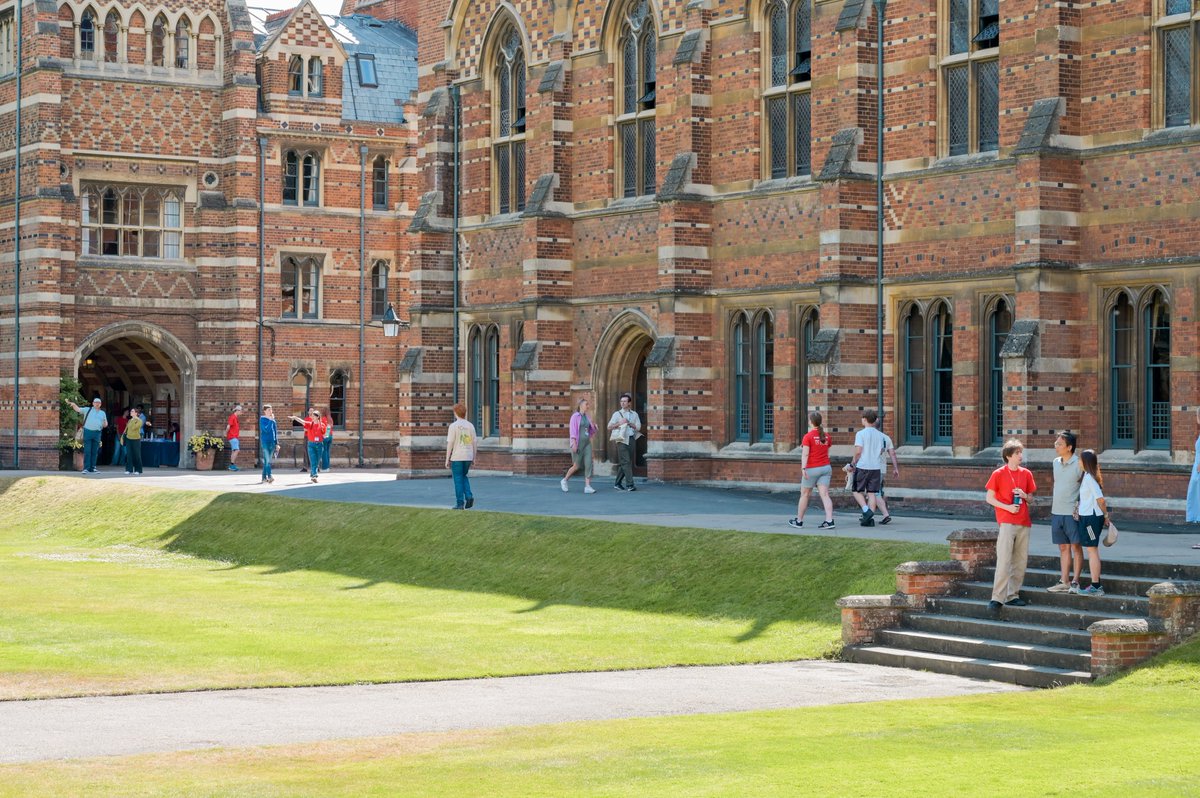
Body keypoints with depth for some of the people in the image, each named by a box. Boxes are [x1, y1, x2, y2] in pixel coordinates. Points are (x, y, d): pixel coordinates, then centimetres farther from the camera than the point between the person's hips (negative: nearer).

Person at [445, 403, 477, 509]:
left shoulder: (453, 426, -9)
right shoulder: (470, 426, 4)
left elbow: (450, 443, -10)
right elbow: (474, 443, 7)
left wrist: (447, 459, -4)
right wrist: (473, 458, 17)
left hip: (457, 457, -4)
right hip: (468, 457, 4)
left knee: (458, 480, 2)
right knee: (463, 477, 20)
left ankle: (460, 504, 1)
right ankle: (469, 496, 1)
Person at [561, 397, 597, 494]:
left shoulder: (587, 417, 15)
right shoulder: (575, 417, -4)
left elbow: (591, 431, 22)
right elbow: (573, 431, -11)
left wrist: (595, 428, 0)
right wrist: (574, 444, -20)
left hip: (587, 443, 6)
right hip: (578, 443, -6)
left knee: (588, 464, -9)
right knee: (577, 466, -1)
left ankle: (587, 486, -13)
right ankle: (564, 481, 23)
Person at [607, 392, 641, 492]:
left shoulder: (634, 414, 15)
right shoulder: (617, 414, 7)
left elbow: (638, 427, 5)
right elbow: (609, 427, 3)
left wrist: (628, 423, -5)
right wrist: (619, 423, -10)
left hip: (631, 439, 3)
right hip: (622, 440, -3)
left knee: (623, 463, 6)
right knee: (626, 462, -12)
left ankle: (618, 483, 15)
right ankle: (629, 484, -17)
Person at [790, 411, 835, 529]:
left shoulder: (808, 437, -9)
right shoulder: (826, 436, 8)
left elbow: (805, 454, -16)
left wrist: (803, 468, -21)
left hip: (812, 468, -5)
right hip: (826, 467, 5)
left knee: (804, 495, 8)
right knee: (825, 495, -2)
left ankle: (799, 521, 19)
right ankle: (829, 520, -15)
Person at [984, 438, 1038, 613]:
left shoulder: (1026, 474, 10)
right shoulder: (999, 474, -4)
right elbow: (989, 498, -3)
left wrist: (1024, 495, -4)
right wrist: (1007, 507, -14)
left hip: (1024, 522, 6)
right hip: (1007, 522, -6)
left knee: (1021, 561, 7)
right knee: (1004, 561, -12)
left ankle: (1013, 595, 15)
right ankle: (997, 598, -13)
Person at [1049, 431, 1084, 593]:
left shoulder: (1079, 464, -10)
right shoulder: (1056, 463, 11)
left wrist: (1080, 505, -12)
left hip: (1072, 512, -7)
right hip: (1056, 512, 7)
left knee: (1076, 546, 0)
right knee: (1063, 547, 10)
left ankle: (1075, 581, 2)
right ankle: (1064, 581, 14)